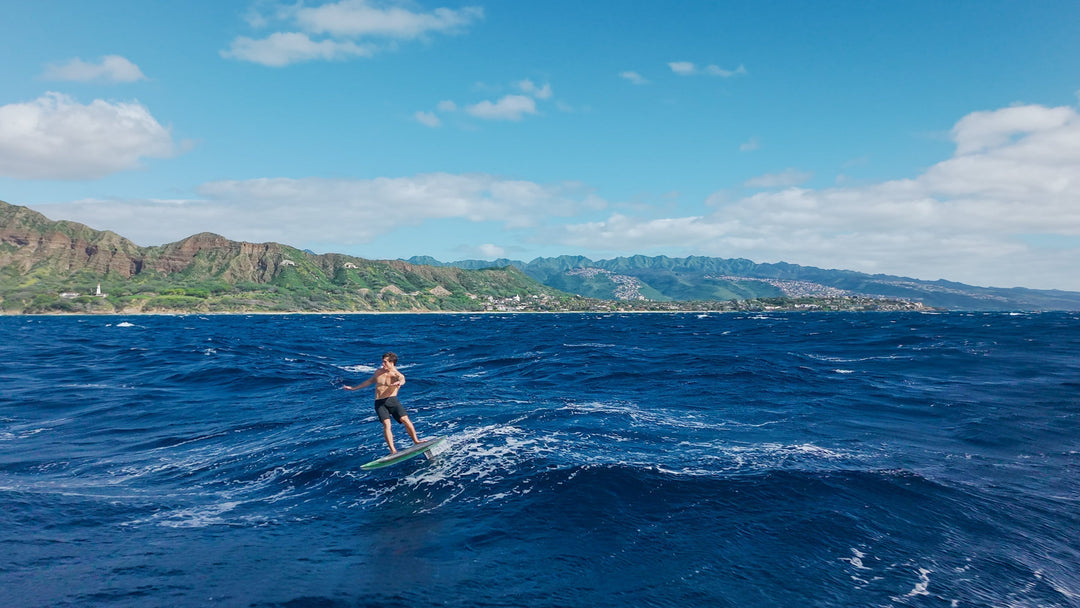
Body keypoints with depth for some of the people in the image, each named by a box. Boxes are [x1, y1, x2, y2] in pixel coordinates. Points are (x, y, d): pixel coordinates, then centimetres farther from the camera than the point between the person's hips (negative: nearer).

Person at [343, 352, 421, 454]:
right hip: (379, 403, 2)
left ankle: (416, 441, -1)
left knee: (405, 419, -17)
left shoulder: (397, 375, 0)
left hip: (392, 400, -2)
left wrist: (399, 383, -53)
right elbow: (369, 381, 31)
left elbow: (402, 379, -25)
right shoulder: (378, 372, 15)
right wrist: (353, 388, 37)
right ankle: (392, 450, -24)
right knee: (386, 423, -18)